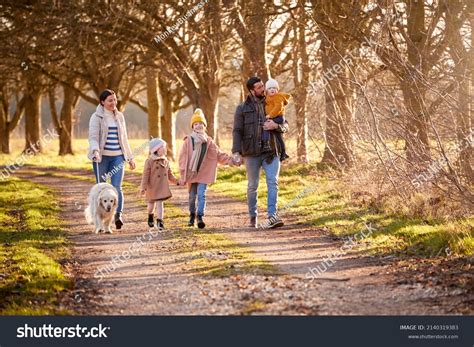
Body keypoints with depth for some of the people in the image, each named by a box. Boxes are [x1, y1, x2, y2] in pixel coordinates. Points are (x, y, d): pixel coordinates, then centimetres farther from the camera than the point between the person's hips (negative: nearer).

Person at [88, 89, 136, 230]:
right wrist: (95, 151, -28)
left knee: (117, 187, -13)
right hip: (102, 157, -3)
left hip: (117, 156, 3)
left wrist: (130, 158, 21)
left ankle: (118, 215, -21)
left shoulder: (119, 116, 14)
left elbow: (124, 138, 21)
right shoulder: (97, 117, -1)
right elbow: (93, 137, -9)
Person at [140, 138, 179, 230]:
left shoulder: (165, 161, 3)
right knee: (151, 203, 16)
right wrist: (143, 187, -18)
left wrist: (176, 181, 6)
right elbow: (145, 175, -15)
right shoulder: (150, 161, -14)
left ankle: (159, 221, -4)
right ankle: (150, 215, 44)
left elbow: (169, 174, 13)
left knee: (159, 203, -5)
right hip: (152, 187, -3)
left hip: (162, 186, 3)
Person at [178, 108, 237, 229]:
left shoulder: (209, 141, 3)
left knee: (201, 194, -11)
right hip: (191, 173, 0)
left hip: (204, 174, 0)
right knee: (192, 196, 11)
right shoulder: (188, 141, -2)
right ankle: (192, 215, 28)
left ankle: (200, 216, -11)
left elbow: (219, 155, 6)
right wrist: (183, 174, -7)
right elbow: (182, 157, -2)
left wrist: (231, 160, -5)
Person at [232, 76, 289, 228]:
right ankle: (253, 216, 23)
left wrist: (276, 126, -12)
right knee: (252, 186, 9)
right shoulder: (242, 108, 3)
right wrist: (236, 151, -14)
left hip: (271, 152, 1)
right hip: (252, 153, -1)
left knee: (273, 183, -14)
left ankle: (272, 216, -21)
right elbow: (237, 131, -2)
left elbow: (285, 126, 11)